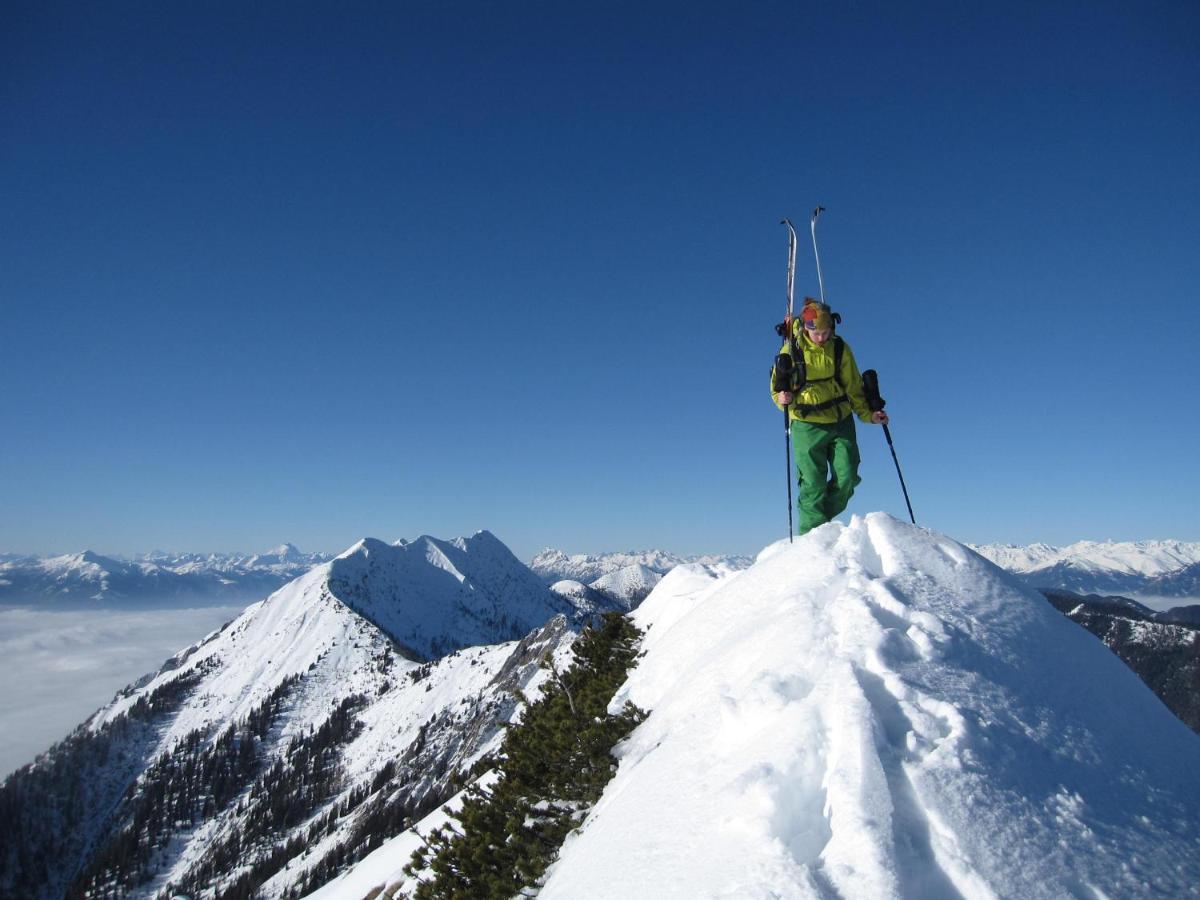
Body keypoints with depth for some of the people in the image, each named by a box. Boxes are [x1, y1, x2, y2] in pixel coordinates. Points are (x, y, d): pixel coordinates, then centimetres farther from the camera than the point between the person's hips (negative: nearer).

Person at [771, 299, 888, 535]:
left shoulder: (839, 348, 1)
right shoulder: (791, 349, -5)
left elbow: (853, 387, 9)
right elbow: (777, 386, 0)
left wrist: (868, 415, 1)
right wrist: (782, 398, -22)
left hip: (841, 421, 3)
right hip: (807, 426, -2)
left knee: (847, 478, -1)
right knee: (813, 484, -3)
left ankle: (824, 519, 22)